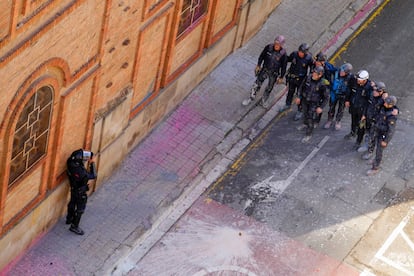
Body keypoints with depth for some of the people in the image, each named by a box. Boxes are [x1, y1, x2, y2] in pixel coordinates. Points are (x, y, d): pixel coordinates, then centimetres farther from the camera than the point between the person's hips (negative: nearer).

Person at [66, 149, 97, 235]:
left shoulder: (71, 163, -23)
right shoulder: (81, 172, -41)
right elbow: (93, 176, -25)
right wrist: (92, 163, -21)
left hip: (73, 189, 7)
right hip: (80, 192, -7)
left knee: (72, 203, 30)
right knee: (80, 209, 15)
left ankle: (69, 219, 53)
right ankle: (74, 226, 30)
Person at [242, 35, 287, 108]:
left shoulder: (283, 54, -25)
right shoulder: (268, 47, -19)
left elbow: (283, 67, -13)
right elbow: (262, 56, -1)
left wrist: (281, 77, -6)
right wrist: (258, 65, 6)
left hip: (274, 73, -1)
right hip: (265, 69, 1)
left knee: (269, 88, 16)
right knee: (257, 84, 7)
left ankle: (264, 101, 39)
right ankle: (251, 98, 27)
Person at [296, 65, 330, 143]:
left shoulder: (323, 84, -28)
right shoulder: (308, 78, -16)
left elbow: (326, 97, -16)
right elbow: (302, 87, 2)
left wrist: (321, 107, -17)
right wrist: (299, 97, 5)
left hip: (314, 103, -5)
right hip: (305, 100, 5)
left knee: (310, 119, 0)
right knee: (305, 113, 28)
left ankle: (308, 135, 20)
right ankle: (305, 124, 59)